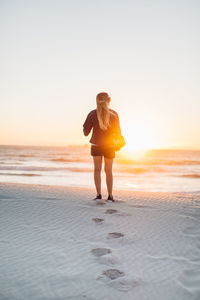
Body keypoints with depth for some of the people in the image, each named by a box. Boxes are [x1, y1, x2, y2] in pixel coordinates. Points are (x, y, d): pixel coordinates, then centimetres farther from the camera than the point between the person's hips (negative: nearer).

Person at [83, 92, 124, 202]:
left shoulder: (92, 114, -8)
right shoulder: (114, 114, -7)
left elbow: (86, 132, -4)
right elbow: (117, 133, -5)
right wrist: (118, 136, 17)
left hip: (96, 145, 0)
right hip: (110, 146, 0)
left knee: (97, 170, 7)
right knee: (108, 171, 10)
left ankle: (99, 194, -1)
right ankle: (110, 195, 10)